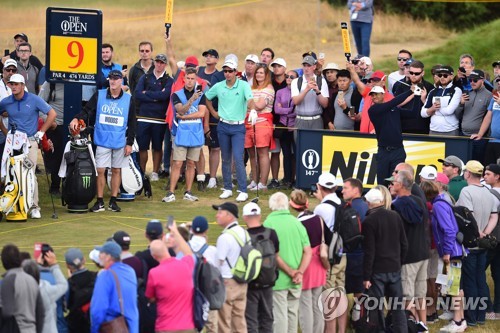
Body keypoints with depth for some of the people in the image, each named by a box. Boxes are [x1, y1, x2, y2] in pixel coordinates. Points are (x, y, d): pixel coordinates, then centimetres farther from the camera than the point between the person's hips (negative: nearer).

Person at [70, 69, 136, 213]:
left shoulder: (128, 99, 3)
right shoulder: (99, 96, 1)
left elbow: (132, 123, 6)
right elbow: (87, 111, -1)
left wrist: (129, 143, 2)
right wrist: (76, 119, -22)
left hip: (120, 142, 1)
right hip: (102, 140, -1)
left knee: (116, 170, 6)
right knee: (100, 170, -3)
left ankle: (113, 201, 15)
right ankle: (100, 202, 5)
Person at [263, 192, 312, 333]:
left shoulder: (268, 224, -9)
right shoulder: (297, 222, 4)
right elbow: (308, 252, -1)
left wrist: (291, 272, -11)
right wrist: (300, 272, -8)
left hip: (278, 280, -4)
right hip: (296, 283, 4)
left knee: (279, 316, 0)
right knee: (292, 314, 15)